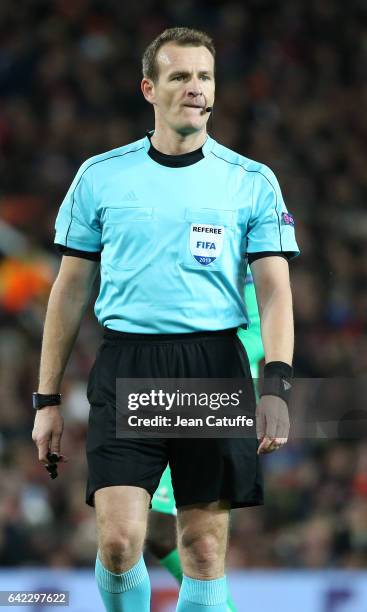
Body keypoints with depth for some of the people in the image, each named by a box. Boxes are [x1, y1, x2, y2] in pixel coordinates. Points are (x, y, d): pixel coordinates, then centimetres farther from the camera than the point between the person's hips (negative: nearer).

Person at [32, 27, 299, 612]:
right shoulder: (100, 176, 7)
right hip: (125, 367, 0)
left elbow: (274, 290, 1)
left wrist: (276, 384, -15)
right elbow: (70, 291, 11)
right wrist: (47, 399, 8)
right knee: (119, 537, -12)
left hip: (216, 368, 0)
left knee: (205, 550, 1)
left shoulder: (252, 182, 5)